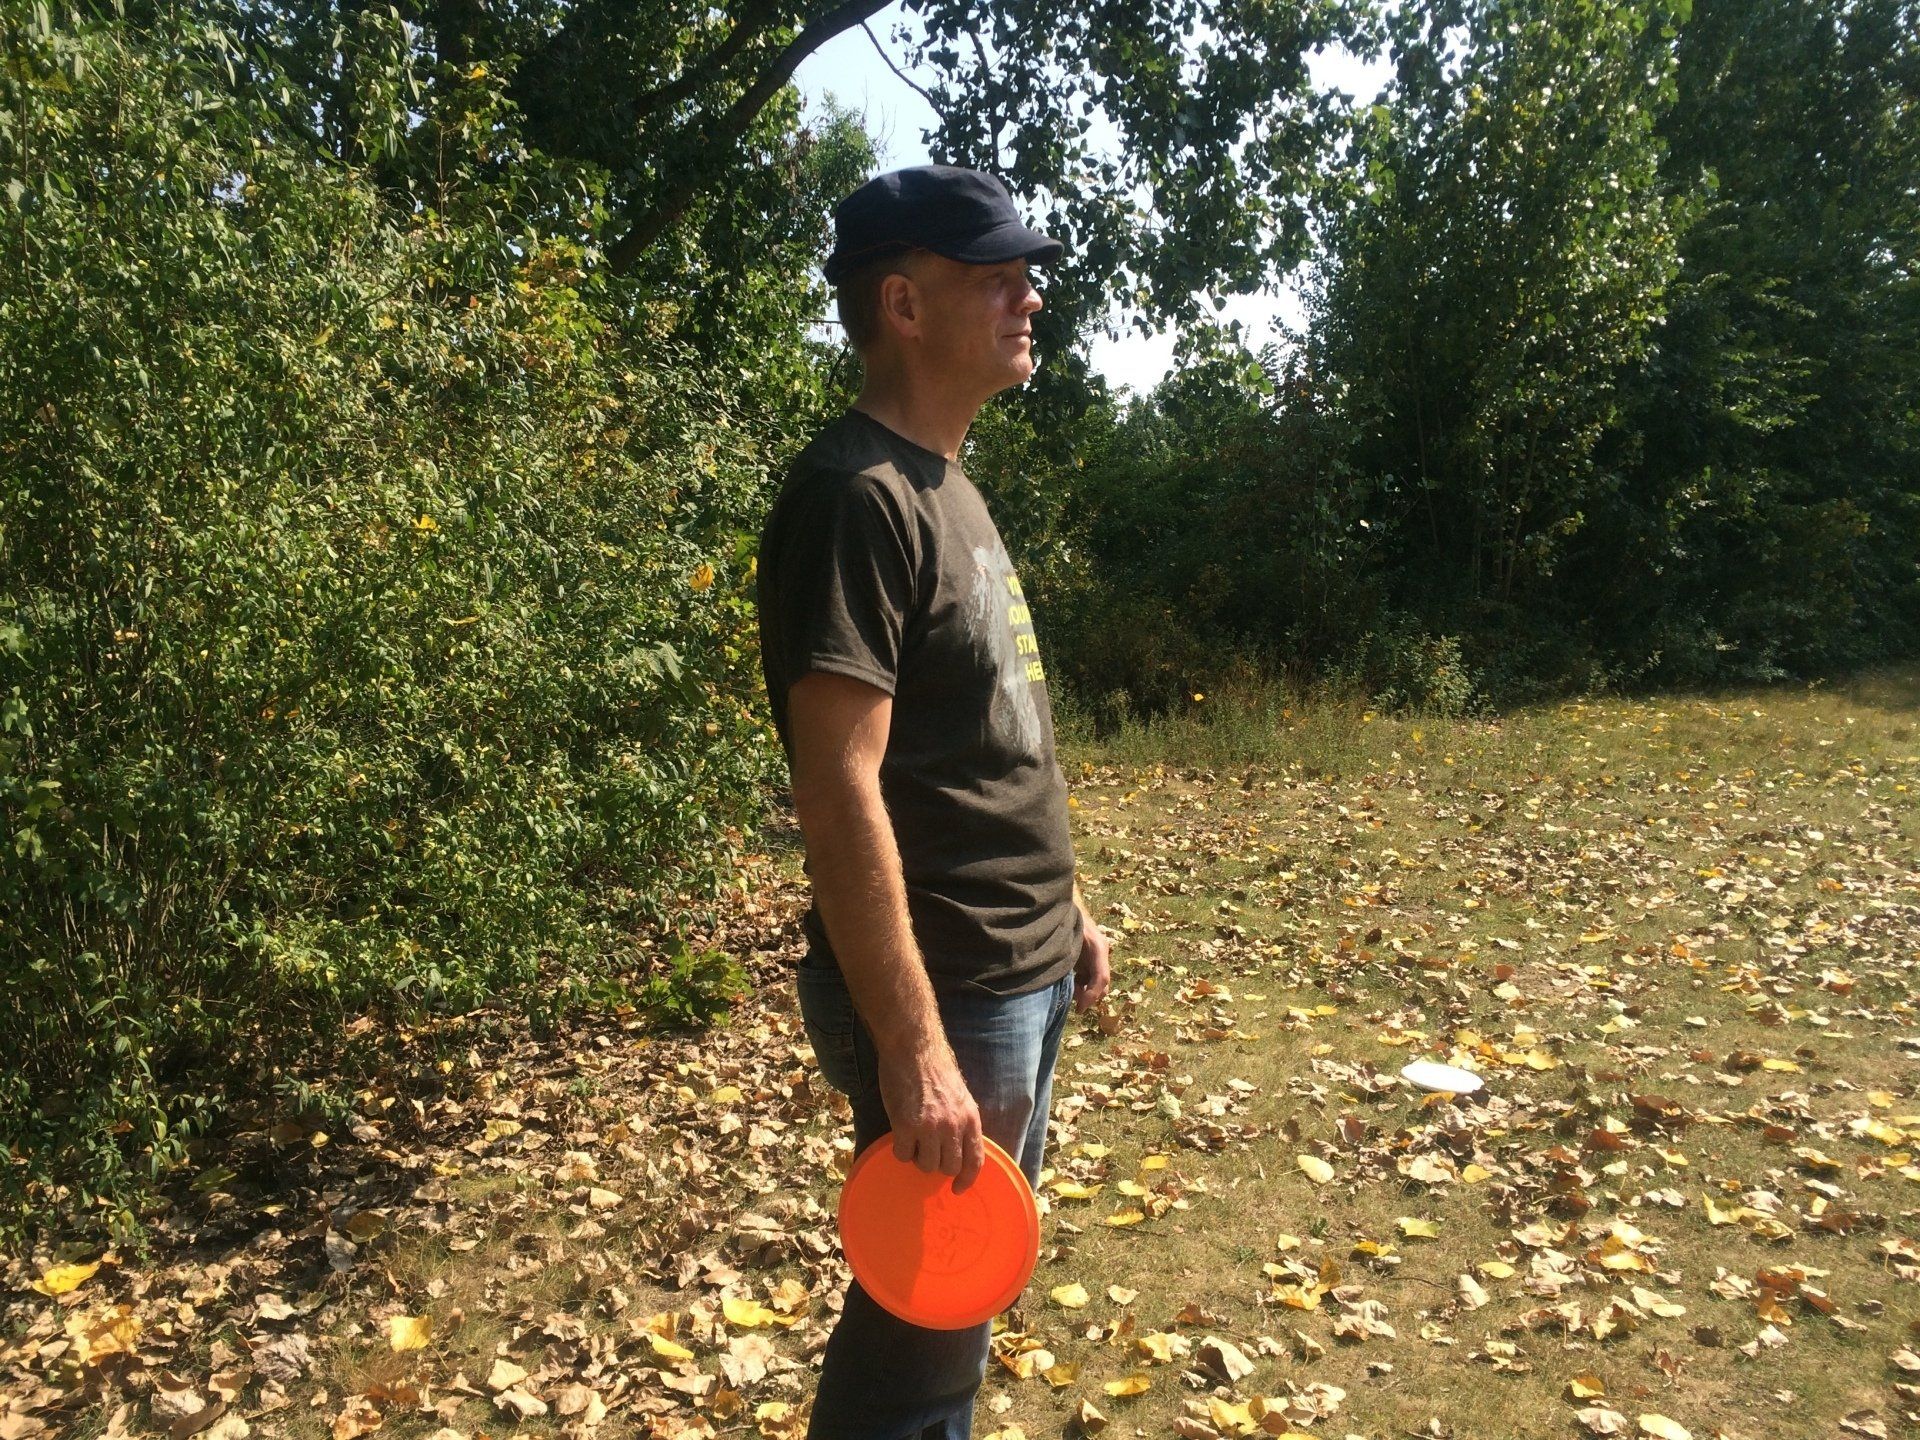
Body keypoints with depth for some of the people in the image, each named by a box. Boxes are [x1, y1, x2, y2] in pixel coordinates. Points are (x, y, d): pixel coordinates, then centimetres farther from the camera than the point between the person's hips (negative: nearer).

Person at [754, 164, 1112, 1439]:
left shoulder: (950, 485, 12)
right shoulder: (858, 496, -18)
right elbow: (841, 792, -24)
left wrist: (1067, 909, 18)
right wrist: (911, 1048, -25)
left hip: (1025, 975, 9)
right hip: (947, 996, -9)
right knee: (918, 1328, 9)